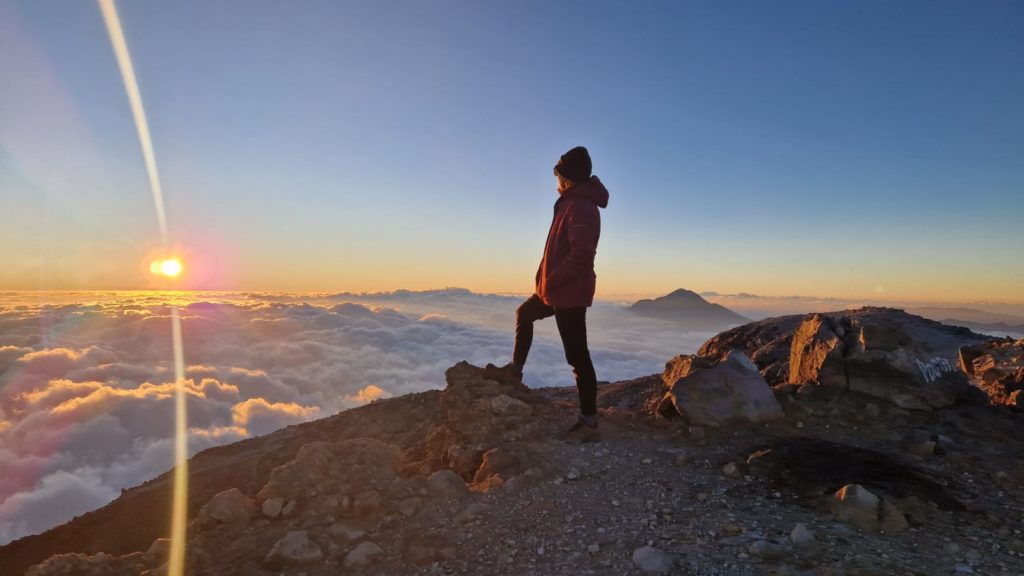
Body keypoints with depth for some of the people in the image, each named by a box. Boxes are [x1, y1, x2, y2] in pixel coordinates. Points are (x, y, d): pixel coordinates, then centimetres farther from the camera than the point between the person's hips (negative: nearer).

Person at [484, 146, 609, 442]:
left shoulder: (580, 207, -18)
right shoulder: (574, 203, 14)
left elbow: (582, 255, -30)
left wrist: (550, 280, -19)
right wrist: (546, 279, 11)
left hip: (569, 293, -11)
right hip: (557, 289, 11)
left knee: (577, 355, -6)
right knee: (524, 314, 27)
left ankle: (589, 422, 2)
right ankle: (514, 370, 41)